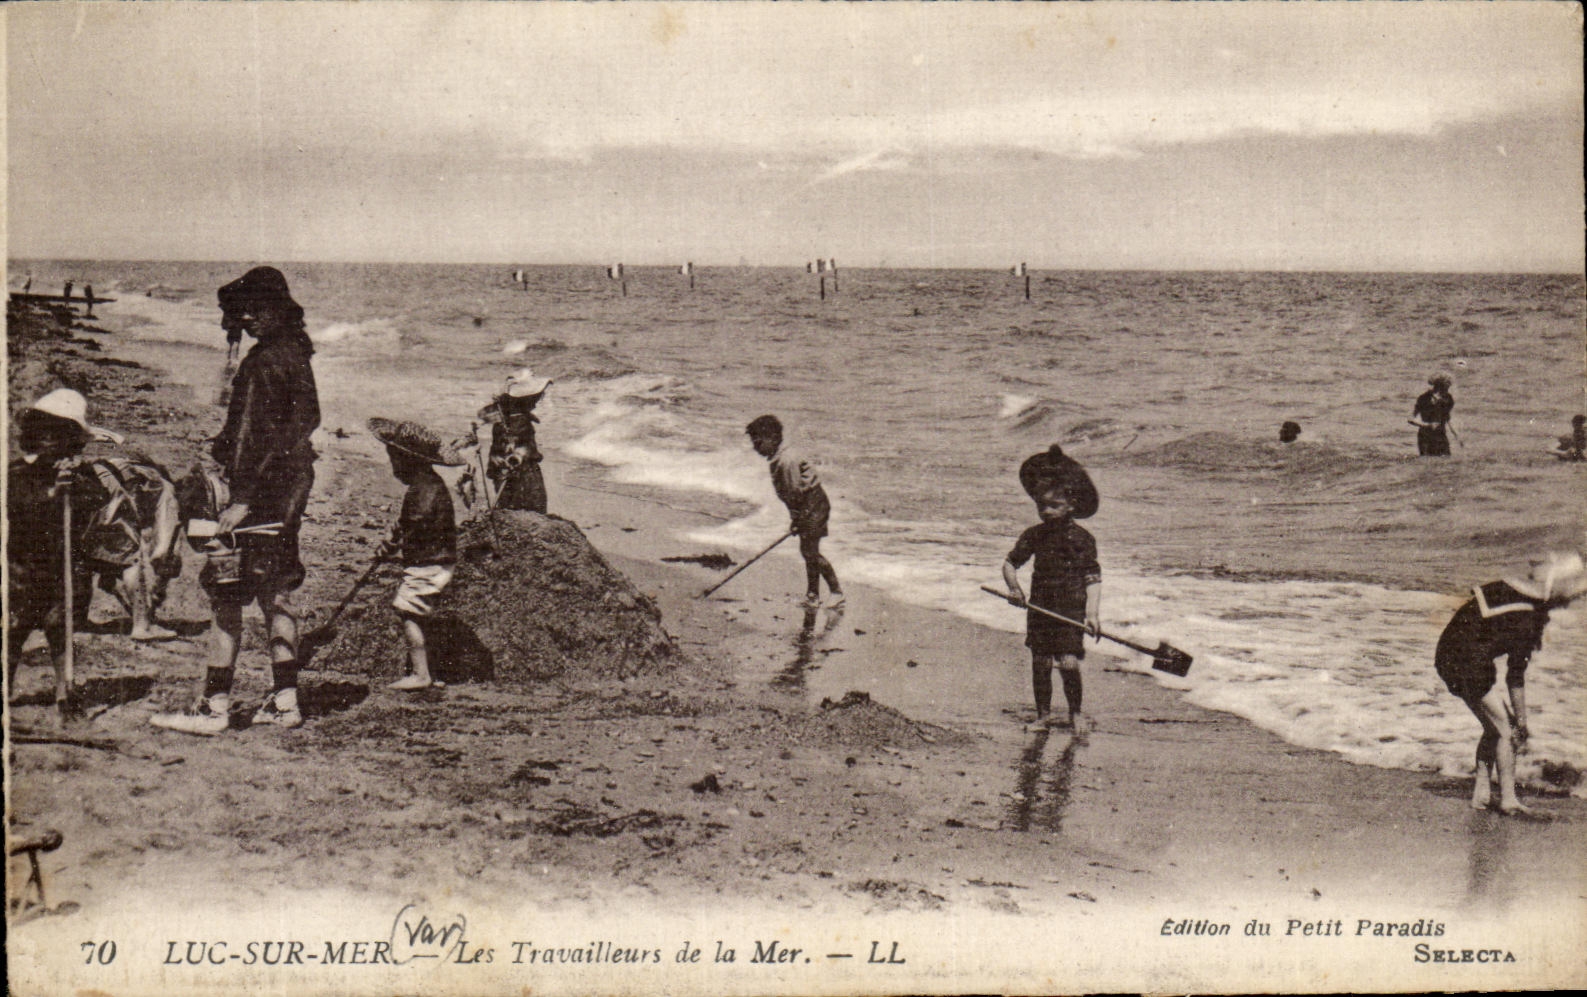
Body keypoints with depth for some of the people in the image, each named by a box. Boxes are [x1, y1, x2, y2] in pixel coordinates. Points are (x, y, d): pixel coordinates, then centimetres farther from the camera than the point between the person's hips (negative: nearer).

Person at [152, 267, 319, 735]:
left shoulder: (262, 363, -17)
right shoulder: (296, 352, 11)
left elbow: (254, 436, -21)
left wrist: (241, 498, -21)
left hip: (262, 490, -9)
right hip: (291, 486, 9)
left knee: (226, 597, -4)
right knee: (274, 594, 14)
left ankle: (214, 708, -2)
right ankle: (285, 700, 16)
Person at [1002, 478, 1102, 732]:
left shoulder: (1081, 538, -5)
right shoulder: (1033, 535, 4)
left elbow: (1093, 578, -6)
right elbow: (1010, 563, 14)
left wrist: (1092, 612, -14)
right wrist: (1014, 588, -4)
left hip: (1071, 607, -3)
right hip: (1040, 606, 3)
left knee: (1069, 662, -11)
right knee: (1040, 662, 5)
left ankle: (1075, 712, 9)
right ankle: (1043, 713, 19)